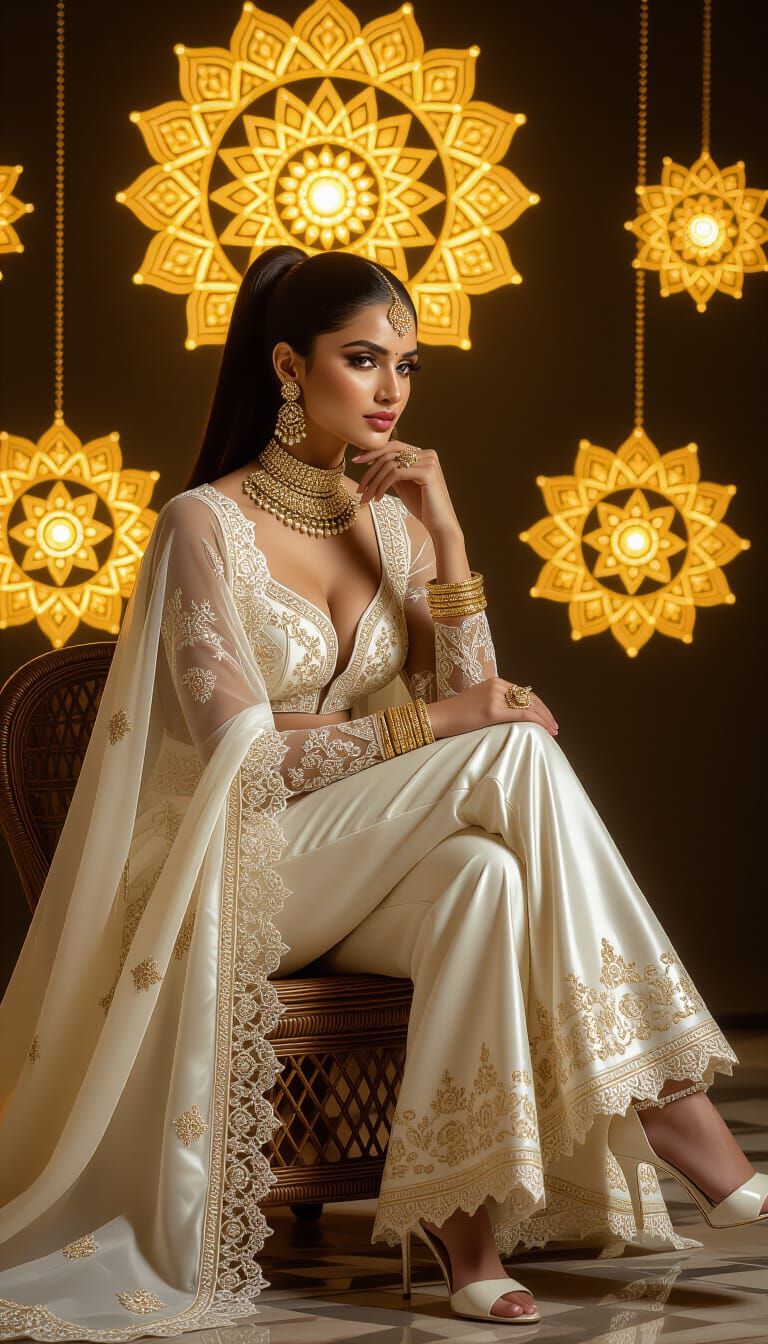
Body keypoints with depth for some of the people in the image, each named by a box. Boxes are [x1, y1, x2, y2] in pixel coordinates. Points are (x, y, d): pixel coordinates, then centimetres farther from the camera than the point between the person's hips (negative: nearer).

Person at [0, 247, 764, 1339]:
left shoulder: (398, 519, 9)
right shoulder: (206, 523, -8)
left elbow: (472, 704, -1)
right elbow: (243, 754, -16)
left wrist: (446, 538, -10)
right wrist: (431, 724, -19)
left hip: (381, 867, 5)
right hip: (250, 862, -5)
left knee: (485, 873, -32)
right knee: (517, 753, -27)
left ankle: (464, 1222, -34)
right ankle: (676, 1116, -28)